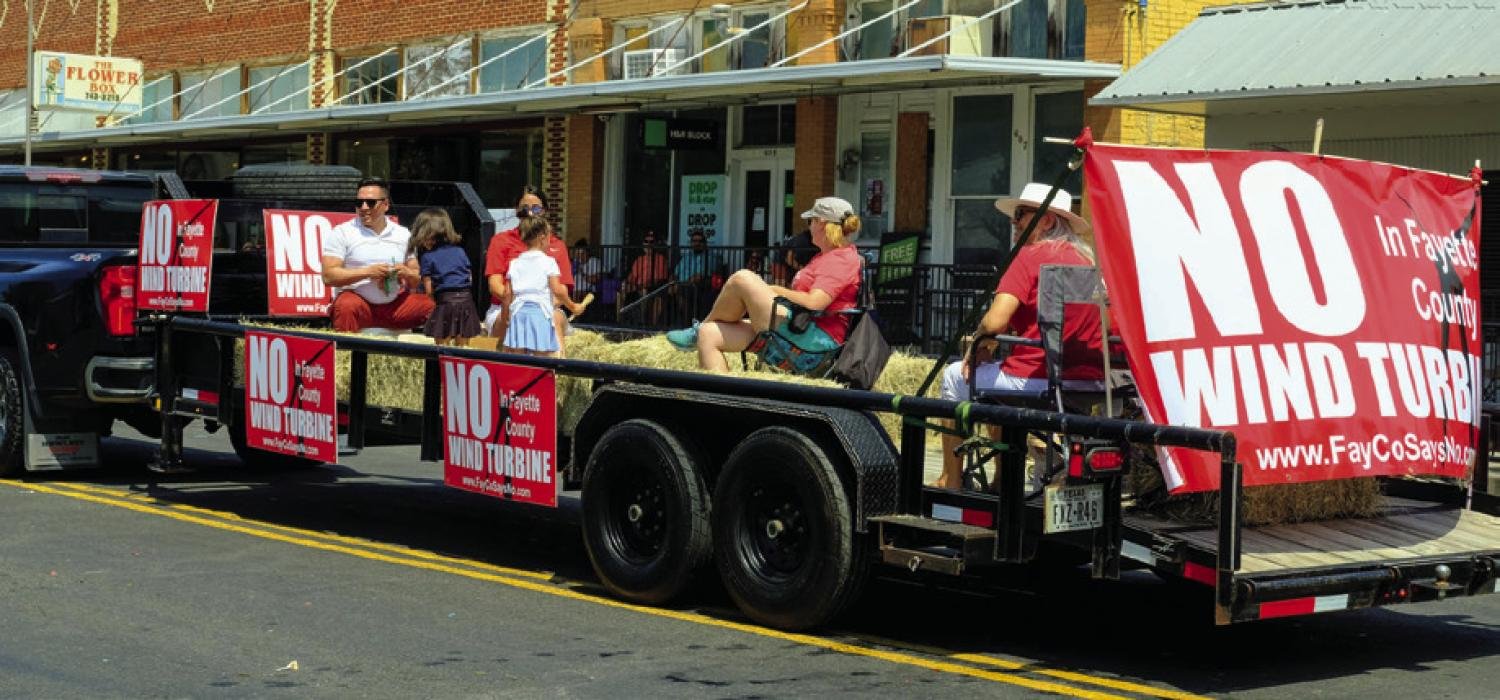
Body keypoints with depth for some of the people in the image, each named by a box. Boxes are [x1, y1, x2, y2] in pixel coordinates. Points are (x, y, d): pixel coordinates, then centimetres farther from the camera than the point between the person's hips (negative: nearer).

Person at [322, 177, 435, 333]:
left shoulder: (403, 235, 14)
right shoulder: (341, 233, 1)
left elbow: (416, 281, 16)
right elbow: (328, 276, -9)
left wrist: (407, 274, -8)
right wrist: (367, 272, -16)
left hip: (395, 304, 4)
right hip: (358, 300, -4)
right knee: (347, 306, -37)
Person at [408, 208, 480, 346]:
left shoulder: (427, 257, 1)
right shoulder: (460, 251, 12)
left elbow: (428, 289, -3)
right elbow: (470, 278, 12)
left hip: (445, 300, -4)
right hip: (466, 299, 4)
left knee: (442, 345, 3)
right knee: (462, 345, 10)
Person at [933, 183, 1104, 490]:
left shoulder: (1031, 256, -8)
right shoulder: (1087, 258, 13)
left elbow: (994, 322, -17)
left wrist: (977, 347, 2)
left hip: (1036, 381, -8)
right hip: (1089, 381, 8)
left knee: (955, 375, 18)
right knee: (1003, 372, 36)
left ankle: (951, 480, 23)